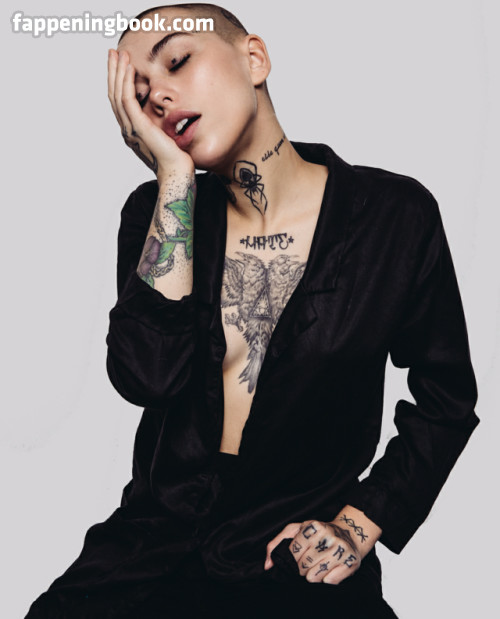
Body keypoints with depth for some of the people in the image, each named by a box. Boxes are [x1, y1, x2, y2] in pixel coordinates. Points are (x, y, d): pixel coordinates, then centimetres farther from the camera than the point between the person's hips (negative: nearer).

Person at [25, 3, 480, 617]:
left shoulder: (395, 214, -5)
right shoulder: (159, 211, 1)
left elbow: (447, 399, 4)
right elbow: (147, 377, -17)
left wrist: (359, 525, -4)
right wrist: (176, 174, -16)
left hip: (303, 560, -1)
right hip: (156, 541, 2)